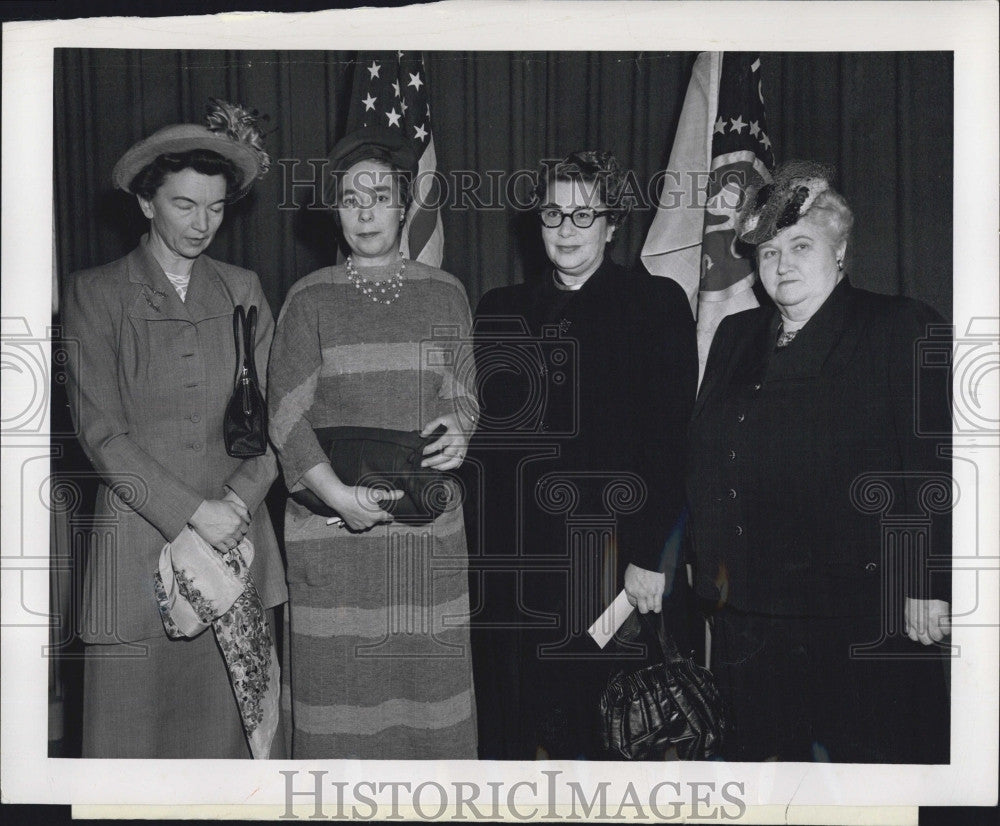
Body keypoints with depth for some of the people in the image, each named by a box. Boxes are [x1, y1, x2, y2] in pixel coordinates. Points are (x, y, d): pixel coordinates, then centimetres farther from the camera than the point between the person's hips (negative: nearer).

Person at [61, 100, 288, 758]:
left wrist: (238, 503, -9)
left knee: (232, 723, 4)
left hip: (236, 536, 2)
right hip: (140, 542, -2)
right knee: (132, 723, 2)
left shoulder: (243, 290, 12)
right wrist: (193, 513, -13)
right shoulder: (94, 292, 3)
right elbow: (101, 431, -5)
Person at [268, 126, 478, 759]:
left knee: (429, 670, 3)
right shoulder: (310, 299, 5)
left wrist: (459, 431, -13)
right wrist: (337, 492, -15)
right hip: (333, 518, -1)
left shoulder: (444, 294, 10)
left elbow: (463, 392, 11)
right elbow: (287, 414, -1)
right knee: (338, 677, 0)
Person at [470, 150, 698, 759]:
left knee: (604, 734, -1)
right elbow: (482, 434, 13)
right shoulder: (501, 311, 16)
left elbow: (668, 441, -3)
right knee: (509, 734, 4)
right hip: (515, 566, 3)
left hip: (614, 565, -3)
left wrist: (650, 556, -10)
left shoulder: (657, 305, 4)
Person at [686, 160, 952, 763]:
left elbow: (933, 466, -7)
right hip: (750, 611, 5)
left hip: (861, 605, -5)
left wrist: (928, 583, -12)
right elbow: (704, 464, 16)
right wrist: (713, 573, 11)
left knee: (866, 752, 0)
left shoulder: (900, 329, 0)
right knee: (761, 755, 8)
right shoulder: (736, 337, 16)